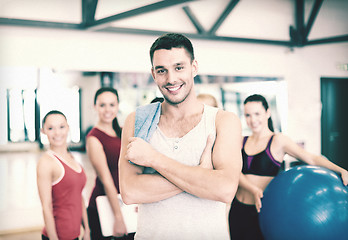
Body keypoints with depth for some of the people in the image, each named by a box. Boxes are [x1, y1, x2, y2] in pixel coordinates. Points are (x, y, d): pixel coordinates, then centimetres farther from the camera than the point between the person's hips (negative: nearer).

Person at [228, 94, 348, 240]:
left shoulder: (278, 141, -5)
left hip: (261, 212, -4)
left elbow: (311, 158, -8)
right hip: (237, 210, 4)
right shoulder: (242, 142, 7)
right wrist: (253, 190, -22)